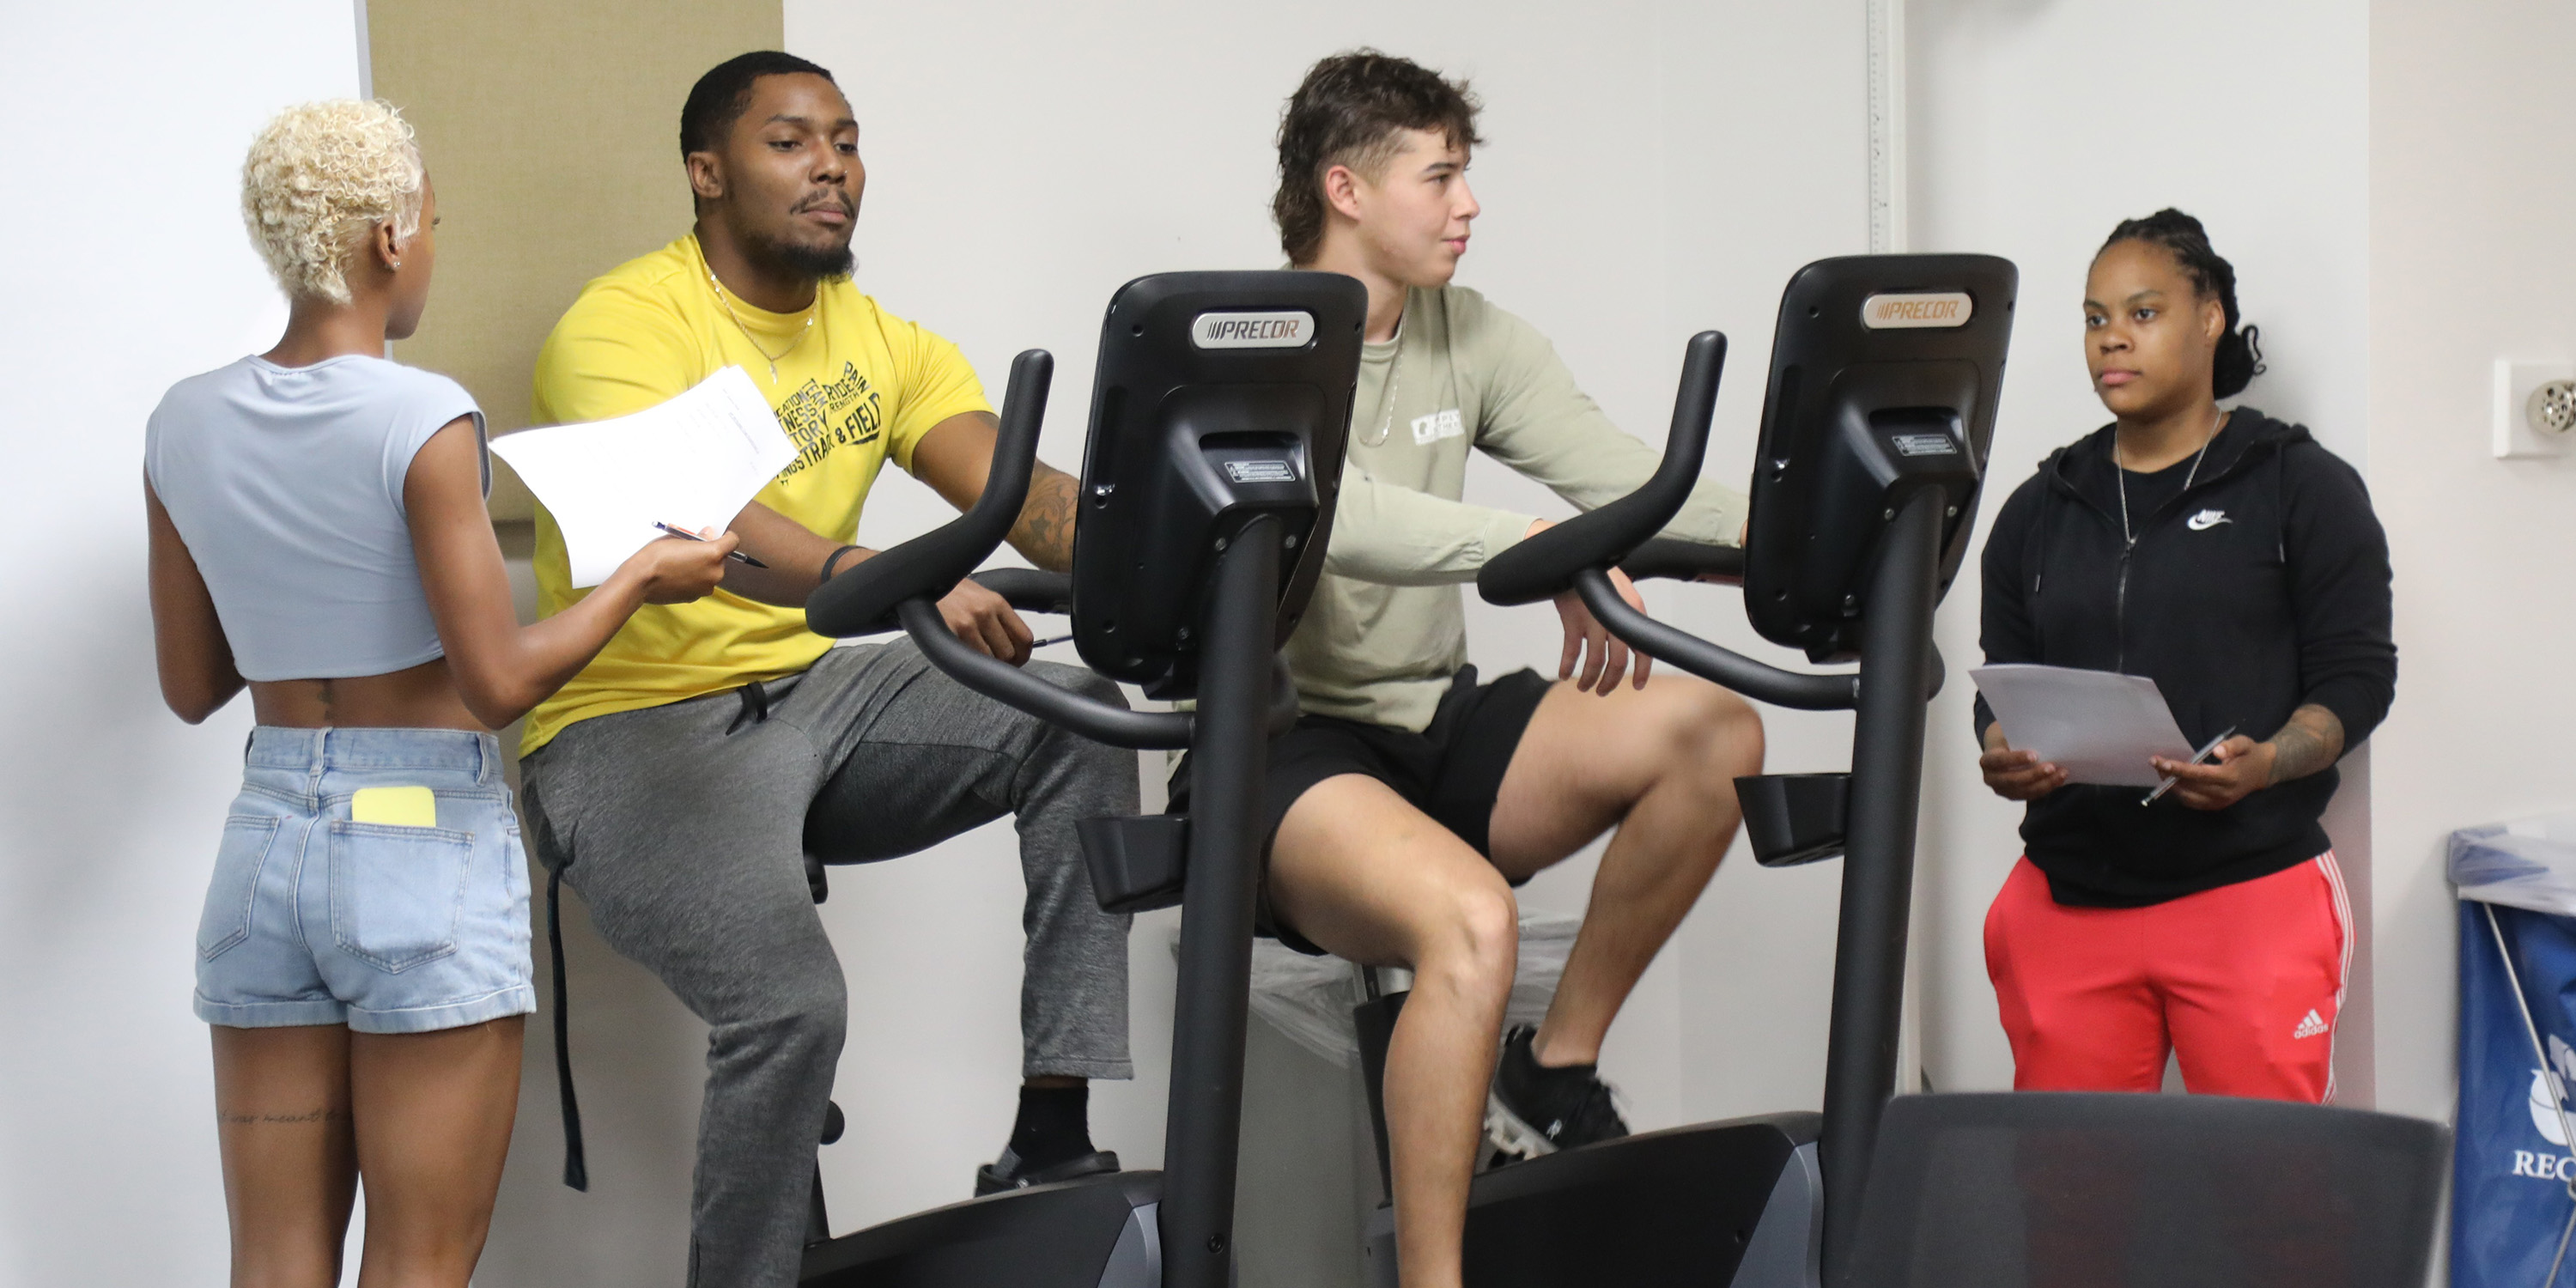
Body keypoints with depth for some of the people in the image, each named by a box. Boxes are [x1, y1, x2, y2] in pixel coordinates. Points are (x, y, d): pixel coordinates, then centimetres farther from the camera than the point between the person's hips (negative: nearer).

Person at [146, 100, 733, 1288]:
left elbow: (192, 687, 11)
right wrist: (638, 577, 0)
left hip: (266, 839, 6)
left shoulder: (183, 427, 4)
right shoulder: (423, 421, -14)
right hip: (425, 837, -6)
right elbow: (500, 683, -14)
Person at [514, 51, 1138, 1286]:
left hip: (806, 696, 7)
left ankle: (1053, 1135, -12)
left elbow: (1019, 492, -8)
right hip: (635, 729, -7)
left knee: (1077, 713, -14)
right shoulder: (623, 326, -13)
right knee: (791, 1000, -30)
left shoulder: (878, 337, 7)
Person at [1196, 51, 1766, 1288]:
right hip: (1277, 752, -7)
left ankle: (1555, 1070, 1)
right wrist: (1537, 548, -39)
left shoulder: (1473, 340, 10)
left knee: (1716, 732, -14)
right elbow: (1327, 514, -30)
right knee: (1471, 916, -35)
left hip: (1437, 725, 7)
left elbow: (1631, 481, 0)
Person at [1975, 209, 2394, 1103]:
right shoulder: (2040, 510, 17)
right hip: (2066, 898, 4)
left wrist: (2265, 763, -19)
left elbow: (2357, 675, 0)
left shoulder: (2303, 488, 5)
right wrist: (2004, 756, -7)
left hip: (2251, 888, -3)